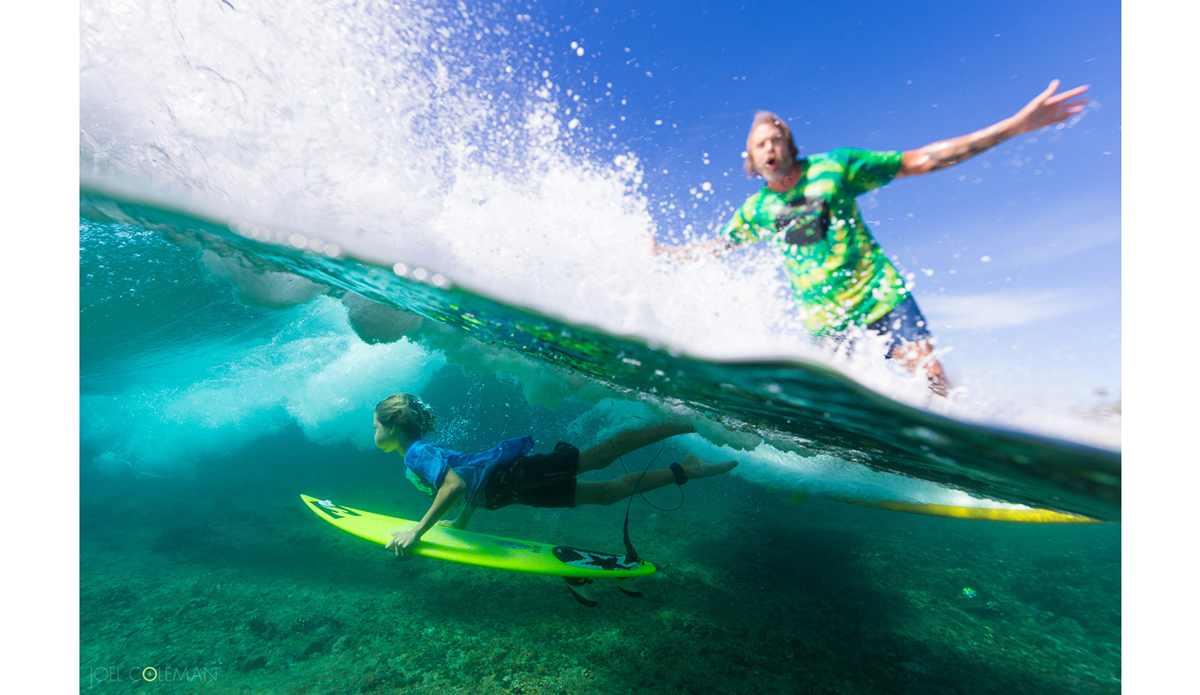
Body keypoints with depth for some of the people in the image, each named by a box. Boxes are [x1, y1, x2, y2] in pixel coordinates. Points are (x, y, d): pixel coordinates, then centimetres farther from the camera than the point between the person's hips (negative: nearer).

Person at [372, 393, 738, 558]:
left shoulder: (416, 454, -10)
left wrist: (418, 530, -19)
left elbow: (456, 484, -27)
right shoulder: (426, 450, 20)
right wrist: (460, 522, 33)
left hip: (513, 477, -7)